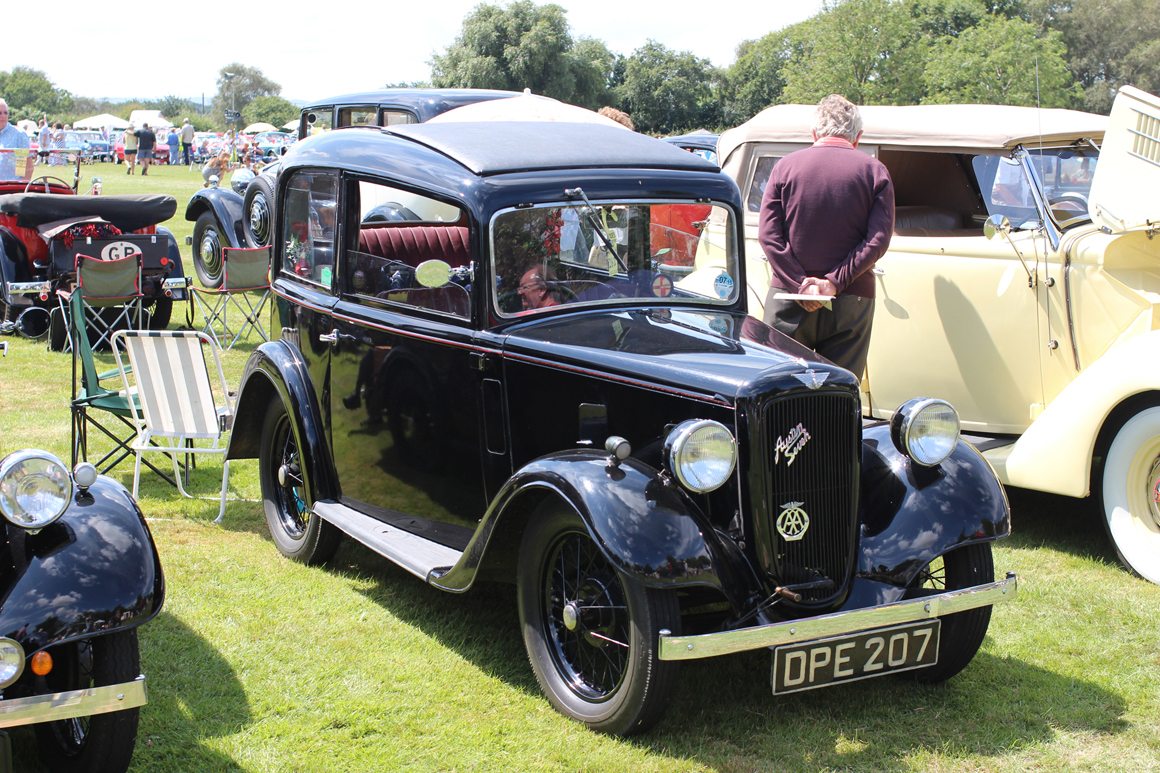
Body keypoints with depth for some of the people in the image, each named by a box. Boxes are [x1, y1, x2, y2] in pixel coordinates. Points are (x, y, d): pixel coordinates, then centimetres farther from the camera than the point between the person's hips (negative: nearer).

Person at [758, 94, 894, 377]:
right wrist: (834, 282, -10)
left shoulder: (785, 166, 5)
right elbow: (878, 239, -6)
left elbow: (768, 233, -3)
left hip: (788, 297, 1)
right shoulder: (875, 171, 3)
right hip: (851, 301, 0)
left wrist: (800, 284, -9)